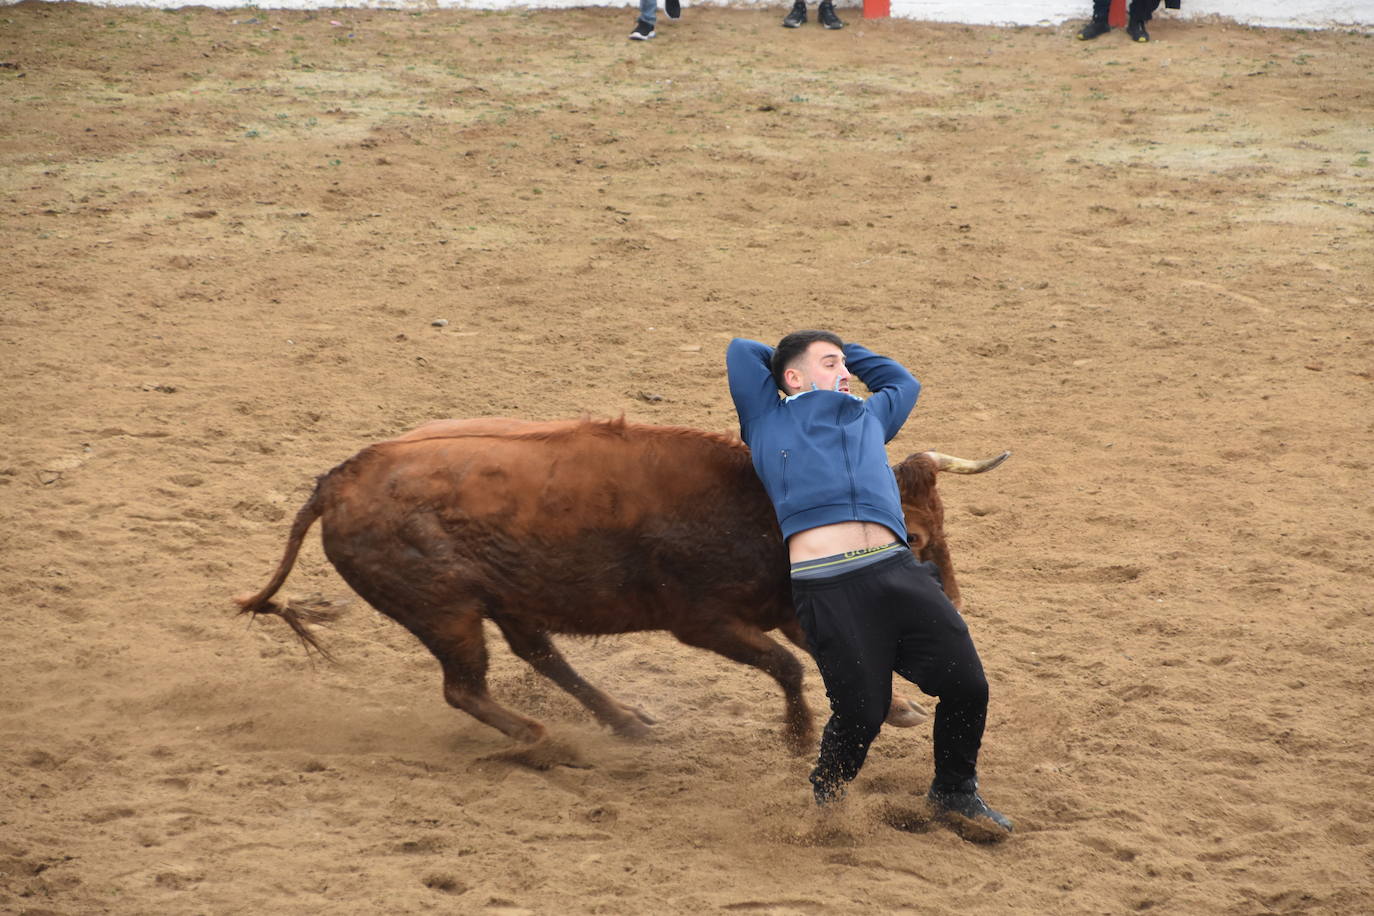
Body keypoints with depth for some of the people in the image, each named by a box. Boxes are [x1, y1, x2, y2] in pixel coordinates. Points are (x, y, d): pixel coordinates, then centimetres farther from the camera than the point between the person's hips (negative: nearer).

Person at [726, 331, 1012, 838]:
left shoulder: (869, 417, 34)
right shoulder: (771, 420, 21)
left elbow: (903, 382, 53)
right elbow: (742, 351, 26)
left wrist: (845, 349, 52)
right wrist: (793, 355, 41)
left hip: (899, 569, 5)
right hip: (826, 584, -5)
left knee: (966, 683, -7)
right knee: (861, 712, -8)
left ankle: (954, 792, 18)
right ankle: (822, 805, 22)